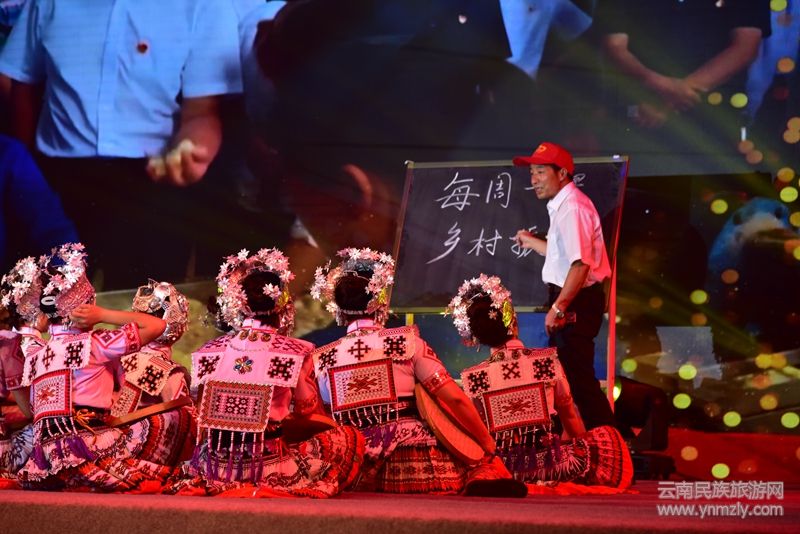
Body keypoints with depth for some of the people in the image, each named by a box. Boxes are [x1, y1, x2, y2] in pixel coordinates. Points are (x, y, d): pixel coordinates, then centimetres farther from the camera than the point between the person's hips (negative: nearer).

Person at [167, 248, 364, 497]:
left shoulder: (209, 351, 4)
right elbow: (309, 412, 9)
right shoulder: (296, 353, -6)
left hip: (214, 467, 5)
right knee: (350, 437, 10)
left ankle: (192, 487, 11)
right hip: (267, 465, -5)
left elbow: (201, 417, 14)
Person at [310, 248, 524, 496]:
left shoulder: (322, 360, 7)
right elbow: (456, 399, -4)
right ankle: (486, 479, -16)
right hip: (414, 466, -3)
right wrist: (490, 446, 5)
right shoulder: (406, 342, 0)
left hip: (357, 475, 3)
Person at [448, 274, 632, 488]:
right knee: (606, 438, 20)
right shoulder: (548, 360, -5)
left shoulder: (471, 378, -4)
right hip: (546, 464, -2)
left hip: (499, 470, 3)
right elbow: (569, 415, 8)